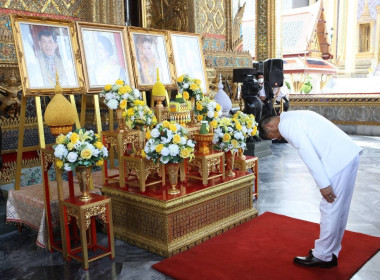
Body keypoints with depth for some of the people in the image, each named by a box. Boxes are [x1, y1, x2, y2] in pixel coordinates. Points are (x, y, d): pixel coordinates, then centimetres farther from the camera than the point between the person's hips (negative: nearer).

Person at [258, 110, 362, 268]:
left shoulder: (286, 125, -9)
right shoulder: (294, 116, 21)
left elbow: (307, 152, -17)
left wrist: (323, 184, -15)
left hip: (339, 160, -10)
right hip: (349, 154, 10)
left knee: (330, 209, 1)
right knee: (339, 209, 16)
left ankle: (323, 256, 14)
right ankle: (332, 252, 28)